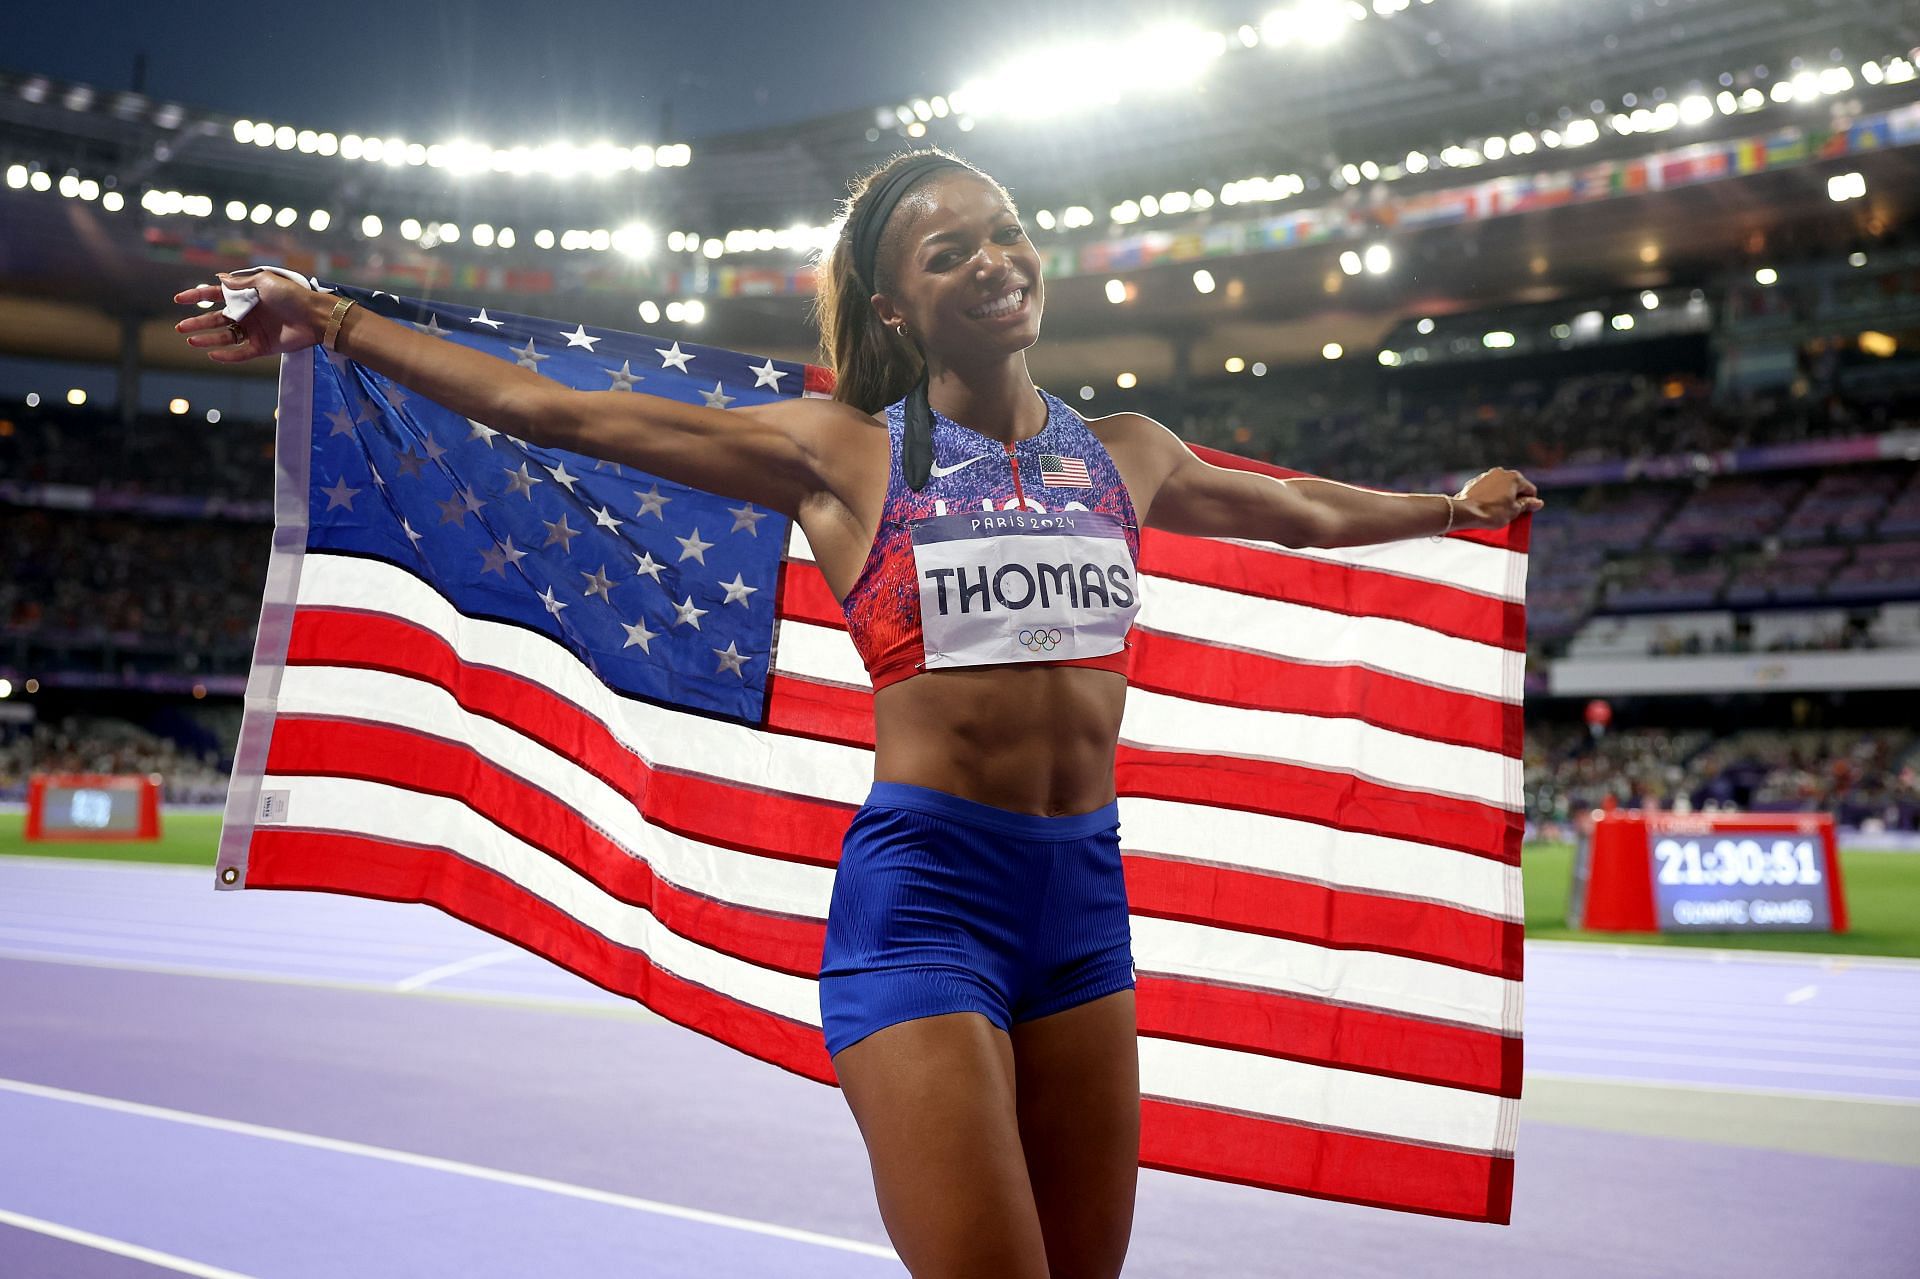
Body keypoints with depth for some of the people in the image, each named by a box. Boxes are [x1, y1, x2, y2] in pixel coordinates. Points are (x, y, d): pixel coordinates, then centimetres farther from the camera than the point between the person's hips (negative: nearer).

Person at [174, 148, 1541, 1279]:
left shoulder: (1125, 453, 14)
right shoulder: (843, 452, 2)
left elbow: (1302, 510, 32)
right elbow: (559, 411, 1)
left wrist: (1453, 504, 44)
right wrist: (333, 322, 0)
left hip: (1084, 888, 5)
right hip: (922, 885, -4)